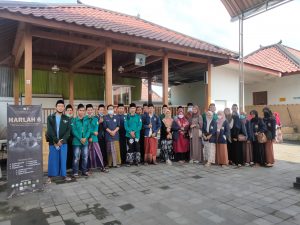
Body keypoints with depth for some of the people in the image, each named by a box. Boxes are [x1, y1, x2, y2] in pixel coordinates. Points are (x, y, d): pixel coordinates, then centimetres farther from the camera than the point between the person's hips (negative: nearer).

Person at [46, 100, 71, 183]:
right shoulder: (50, 117, 2)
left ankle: (64, 175, 18)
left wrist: (62, 140, -13)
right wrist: (56, 141, -14)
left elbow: (68, 131, -1)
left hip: (63, 142, 1)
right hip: (53, 142, -1)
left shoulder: (66, 119, 6)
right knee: (52, 159, 4)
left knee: (63, 159, 7)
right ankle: (50, 176, 16)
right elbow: (50, 130, -6)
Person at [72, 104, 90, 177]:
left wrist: (85, 138, -12)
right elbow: (74, 131, -8)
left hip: (85, 141, 3)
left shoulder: (87, 120, 6)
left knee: (85, 157, 10)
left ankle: (84, 171, 22)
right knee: (76, 157, 1)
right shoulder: (74, 120, -3)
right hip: (77, 141, -3)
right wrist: (80, 138, -16)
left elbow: (88, 130, 2)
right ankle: (75, 172, 11)